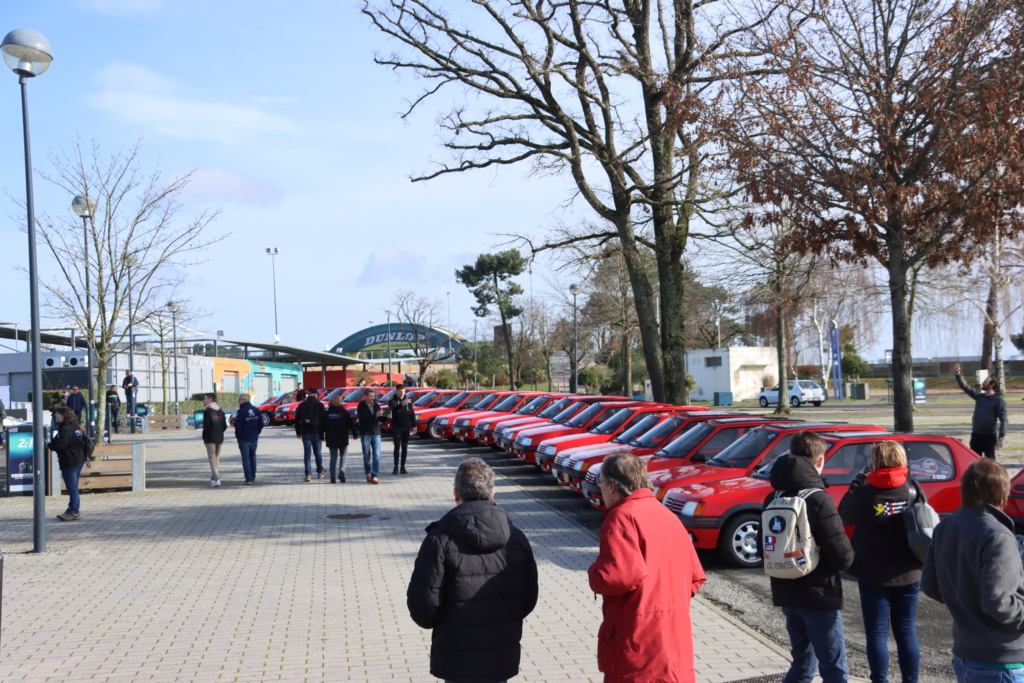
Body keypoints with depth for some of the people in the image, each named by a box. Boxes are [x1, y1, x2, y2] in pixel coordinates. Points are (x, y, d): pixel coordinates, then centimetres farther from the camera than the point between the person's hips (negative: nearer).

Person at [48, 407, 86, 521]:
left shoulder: (66, 428, -16)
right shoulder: (76, 427, 13)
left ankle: (74, 512, 0)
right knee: (73, 487, 16)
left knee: (72, 488, -4)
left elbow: (60, 445, -22)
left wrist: (49, 445, -2)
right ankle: (73, 511, 23)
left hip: (70, 462, -10)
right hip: (79, 459, 10)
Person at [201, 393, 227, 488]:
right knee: (217, 458, 15)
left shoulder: (207, 411, -11)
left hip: (210, 439, -7)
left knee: (212, 458, -5)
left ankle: (216, 479, -12)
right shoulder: (220, 411, 11)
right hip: (219, 438, 7)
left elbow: (206, 426, -17)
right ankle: (215, 478, 19)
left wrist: (204, 437, -4)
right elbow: (225, 426, 9)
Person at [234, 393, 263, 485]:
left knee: (245, 458, -1)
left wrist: (238, 436, 0)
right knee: (252, 457, 17)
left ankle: (248, 479, -6)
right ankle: (253, 478, 22)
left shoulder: (241, 412, -15)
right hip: (254, 438, 5)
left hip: (244, 439, -5)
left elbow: (238, 426, -15)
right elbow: (261, 424, 6)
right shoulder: (256, 410, 3)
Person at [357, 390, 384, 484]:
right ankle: (368, 473, 25)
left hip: (376, 433, 3)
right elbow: (363, 419, -20)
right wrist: (375, 416, -30)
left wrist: (385, 416, -14)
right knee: (367, 456, 7)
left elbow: (381, 419, 8)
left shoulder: (376, 405, 8)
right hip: (365, 434, -3)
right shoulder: (361, 406, -6)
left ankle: (374, 476, -5)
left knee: (377, 456, -6)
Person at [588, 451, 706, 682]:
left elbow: (624, 575, -26)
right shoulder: (668, 515, 13)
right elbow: (695, 577, 15)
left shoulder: (622, 517, -12)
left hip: (638, 649, -8)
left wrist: (595, 573, -7)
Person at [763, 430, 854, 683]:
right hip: (818, 595, -7)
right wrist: (846, 558, 3)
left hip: (786, 594, 7)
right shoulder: (818, 500, -17)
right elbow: (841, 555, -18)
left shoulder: (773, 498, 5)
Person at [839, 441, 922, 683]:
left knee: (877, 632, 7)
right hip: (909, 575, 3)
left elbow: (844, 515, 0)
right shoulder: (913, 492, -7)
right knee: (906, 631, 14)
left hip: (874, 577, -3)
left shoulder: (865, 495, -17)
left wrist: (861, 479, 2)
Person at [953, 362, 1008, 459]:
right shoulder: (979, 397, 11)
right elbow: (965, 387, 8)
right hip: (976, 435, 6)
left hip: (989, 436, -6)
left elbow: (1003, 420, -12)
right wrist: (957, 375, -6)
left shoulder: (998, 401, -7)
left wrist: (1001, 438, -19)